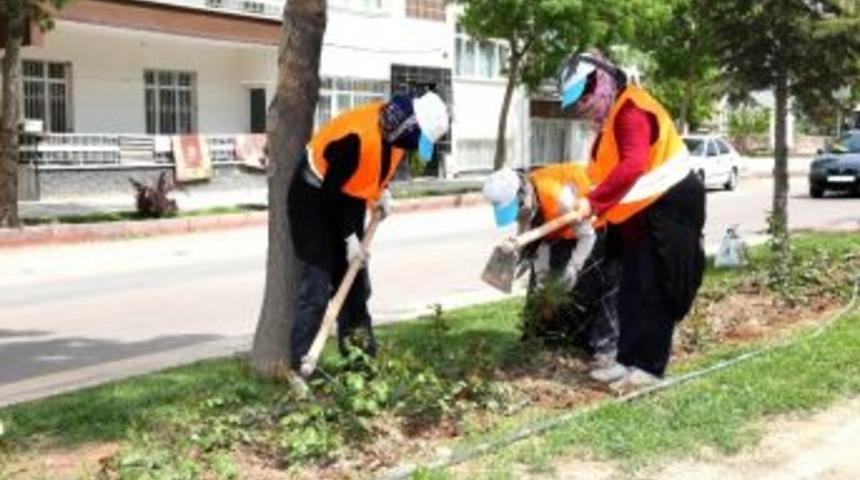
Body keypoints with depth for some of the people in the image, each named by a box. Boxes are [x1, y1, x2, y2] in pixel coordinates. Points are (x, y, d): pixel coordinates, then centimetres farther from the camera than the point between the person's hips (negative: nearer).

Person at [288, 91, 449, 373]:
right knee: (317, 287, -13)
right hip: (314, 199, -8)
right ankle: (300, 366, -10)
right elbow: (331, 191, -27)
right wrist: (350, 237, -21)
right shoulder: (358, 136, -35)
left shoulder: (395, 128, -10)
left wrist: (382, 192, -1)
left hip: (347, 200, 8)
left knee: (355, 282, 10)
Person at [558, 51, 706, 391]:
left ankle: (649, 367, 1)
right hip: (642, 214, 10)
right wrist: (595, 206, 1)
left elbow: (632, 166, -31)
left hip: (668, 208, -10)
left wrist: (594, 202, -32)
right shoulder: (611, 116, 13)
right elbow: (608, 169, 13)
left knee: (653, 293, -5)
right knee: (631, 292, 12)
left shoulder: (631, 110, -19)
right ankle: (628, 360, 19)